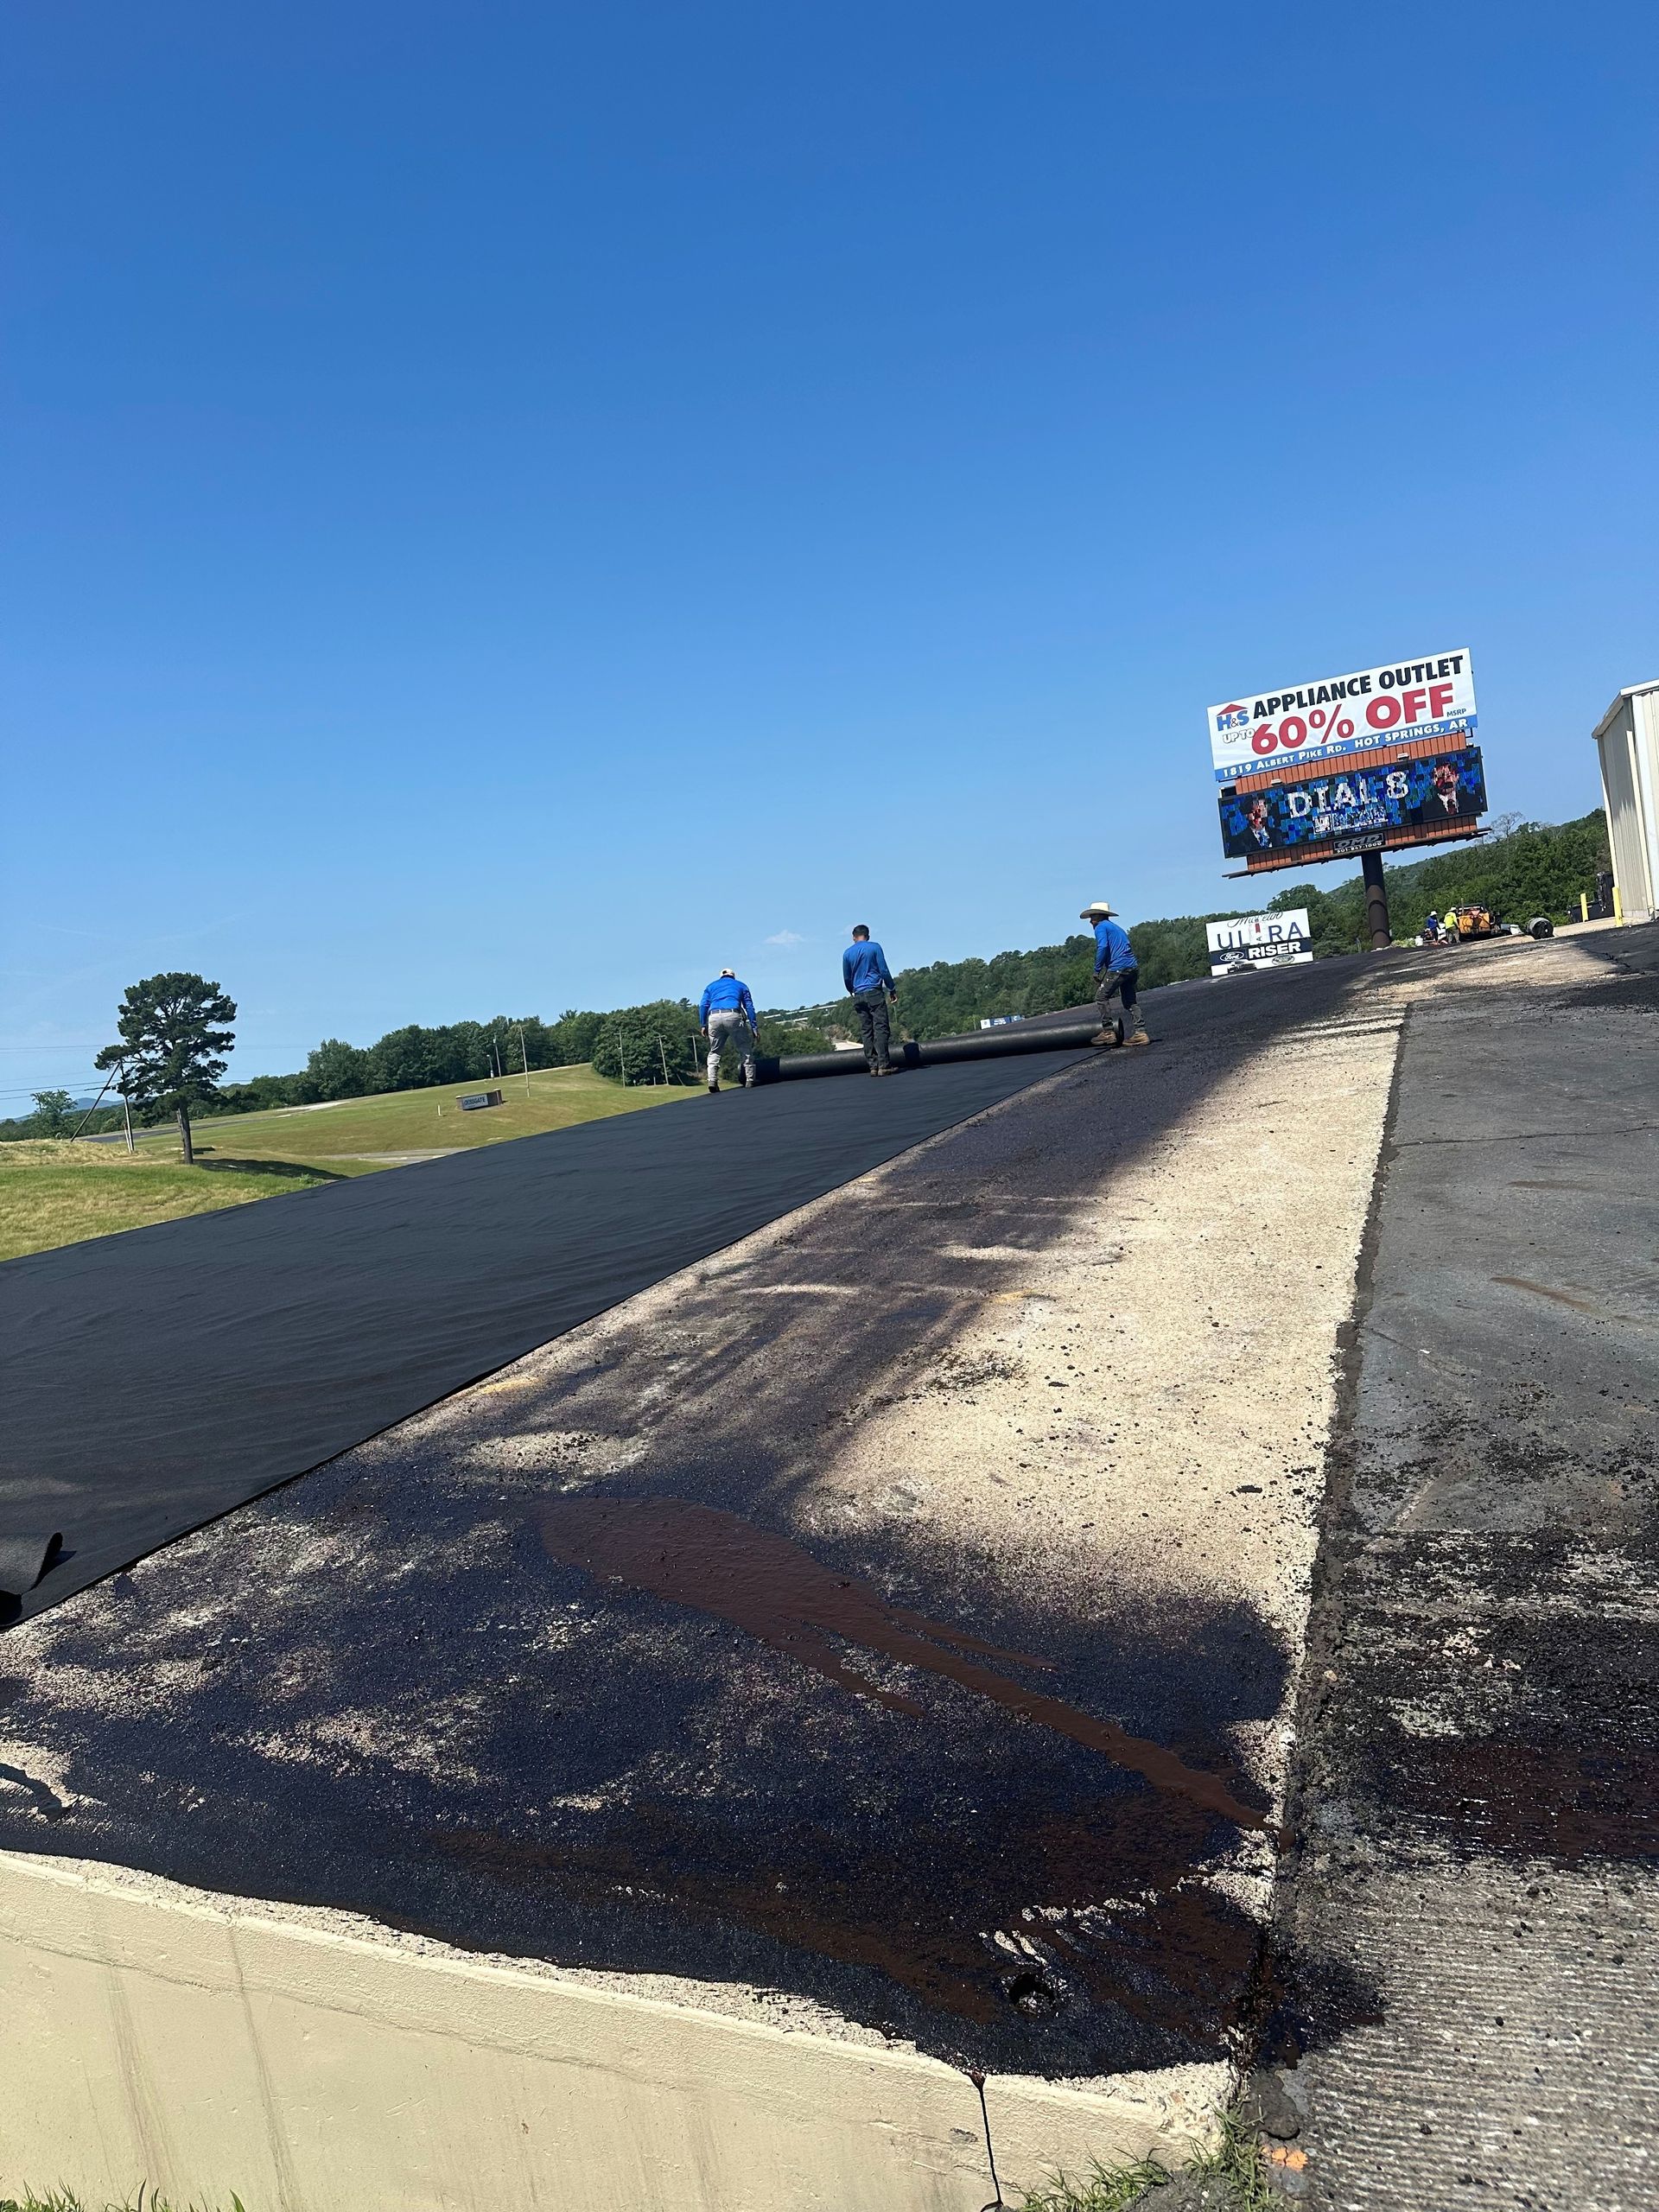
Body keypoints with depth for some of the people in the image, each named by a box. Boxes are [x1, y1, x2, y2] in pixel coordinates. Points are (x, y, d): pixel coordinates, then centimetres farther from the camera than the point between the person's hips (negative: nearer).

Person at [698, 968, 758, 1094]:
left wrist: (703, 1025, 10)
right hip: (733, 1016, -2)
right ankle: (750, 1081, 6)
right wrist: (754, 1027, 11)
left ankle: (712, 1081, -3)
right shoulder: (741, 985, 28)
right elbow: (749, 1007, 16)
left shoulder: (711, 986, 30)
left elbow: (703, 1005, 14)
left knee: (714, 1051, 16)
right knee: (747, 1048, 13)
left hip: (714, 1018, 2)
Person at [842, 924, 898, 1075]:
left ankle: (873, 1066, 2)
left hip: (859, 996, 4)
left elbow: (846, 978, 16)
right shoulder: (874, 947, 0)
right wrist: (892, 990, 5)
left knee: (866, 1032, 5)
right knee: (881, 1029, -5)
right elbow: (884, 971, -3)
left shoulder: (847, 953, 10)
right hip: (875, 992, -4)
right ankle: (883, 1065, -12)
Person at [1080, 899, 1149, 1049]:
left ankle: (1108, 1032, -6)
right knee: (1129, 1002, 11)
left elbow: (1103, 947, -15)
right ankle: (1139, 1032, 2)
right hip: (1133, 967, 9)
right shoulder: (1118, 928, 28)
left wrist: (1097, 970, -9)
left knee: (1101, 997, -1)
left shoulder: (1101, 927, 2)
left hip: (1118, 968, -8)